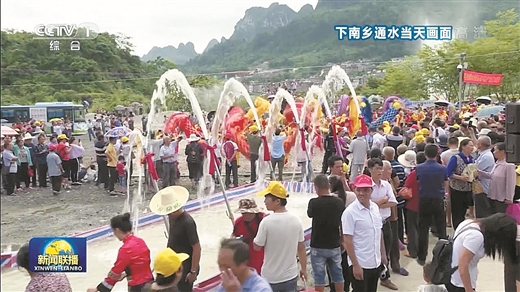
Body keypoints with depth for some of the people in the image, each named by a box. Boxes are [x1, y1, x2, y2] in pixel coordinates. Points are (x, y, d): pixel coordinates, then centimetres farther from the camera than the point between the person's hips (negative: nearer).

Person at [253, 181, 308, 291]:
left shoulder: (266, 222, -21)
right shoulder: (296, 220, -8)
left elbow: (257, 247, -8)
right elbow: (301, 247, 1)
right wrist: (303, 269, 14)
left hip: (270, 277, -3)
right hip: (291, 276, 4)